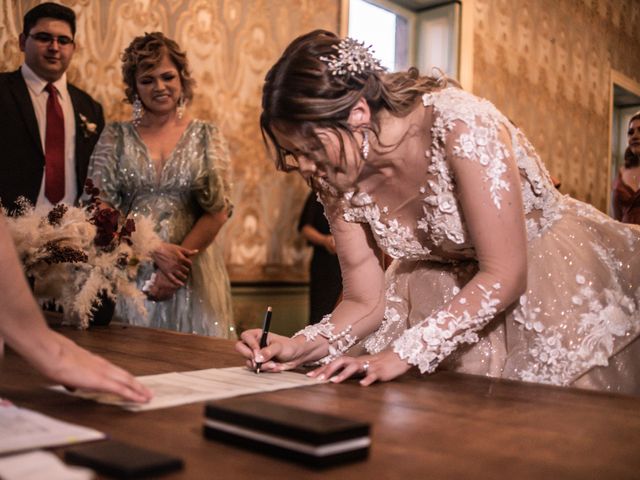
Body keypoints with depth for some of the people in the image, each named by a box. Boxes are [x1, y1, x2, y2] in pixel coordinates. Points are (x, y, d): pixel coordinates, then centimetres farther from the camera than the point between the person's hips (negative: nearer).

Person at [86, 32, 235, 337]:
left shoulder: (206, 137, 4)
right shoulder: (115, 136, 5)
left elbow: (218, 210, -2)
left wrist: (179, 260, -12)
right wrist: (155, 250, -13)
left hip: (192, 271, 0)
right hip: (127, 272, 0)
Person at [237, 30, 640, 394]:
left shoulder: (460, 123, -30)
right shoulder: (340, 183, -11)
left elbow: (505, 275, -28)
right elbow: (366, 302, -4)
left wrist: (403, 353, -33)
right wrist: (300, 347, -22)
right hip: (456, 292, 5)